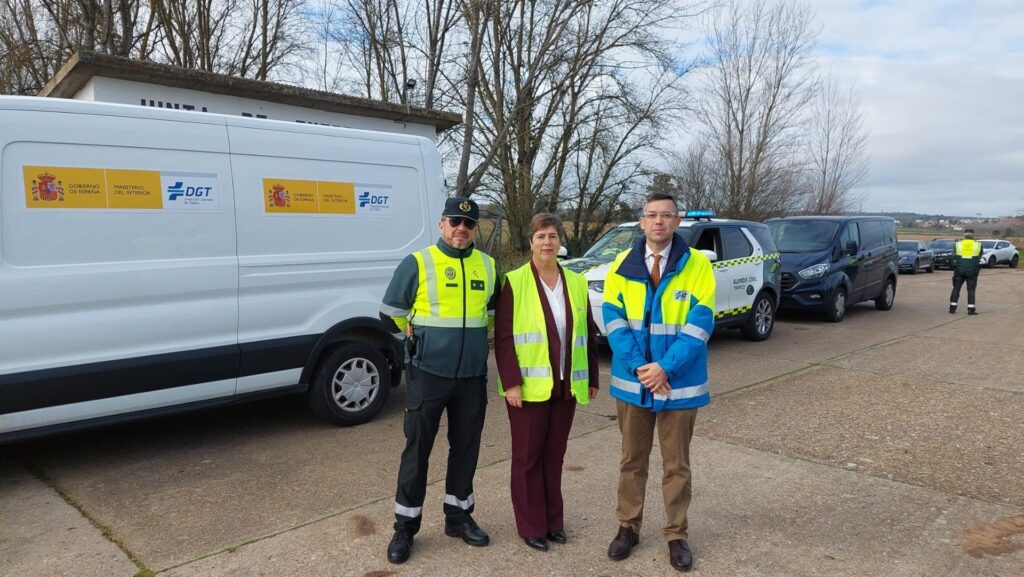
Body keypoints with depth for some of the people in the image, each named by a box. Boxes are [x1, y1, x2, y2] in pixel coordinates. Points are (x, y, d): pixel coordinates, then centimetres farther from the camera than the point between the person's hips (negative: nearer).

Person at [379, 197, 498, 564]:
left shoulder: (488, 266, 6)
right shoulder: (417, 263, -7)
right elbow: (391, 313, -1)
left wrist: (475, 339, 12)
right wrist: (417, 339, 0)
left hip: (473, 376, 4)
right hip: (428, 374, -4)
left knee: (466, 448, 13)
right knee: (417, 450, 3)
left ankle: (458, 516, 29)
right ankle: (405, 527, 17)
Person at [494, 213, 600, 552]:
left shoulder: (576, 283, 7)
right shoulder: (514, 283, -7)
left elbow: (588, 335, 12)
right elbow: (503, 338, -9)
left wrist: (592, 379, 10)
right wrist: (511, 383, -16)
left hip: (565, 386, 4)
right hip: (529, 386, -4)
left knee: (554, 455, 14)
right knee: (528, 456, 7)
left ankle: (553, 520, 28)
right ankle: (531, 526, 20)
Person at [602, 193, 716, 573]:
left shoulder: (697, 264, -6)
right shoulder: (622, 266, 0)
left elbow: (700, 323, -12)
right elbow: (613, 319, -5)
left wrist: (666, 368, -20)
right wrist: (639, 366, -16)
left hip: (679, 383, -2)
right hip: (632, 381, 2)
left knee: (676, 464, 11)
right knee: (632, 460, 14)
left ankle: (676, 535, 26)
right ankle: (628, 527, 30)